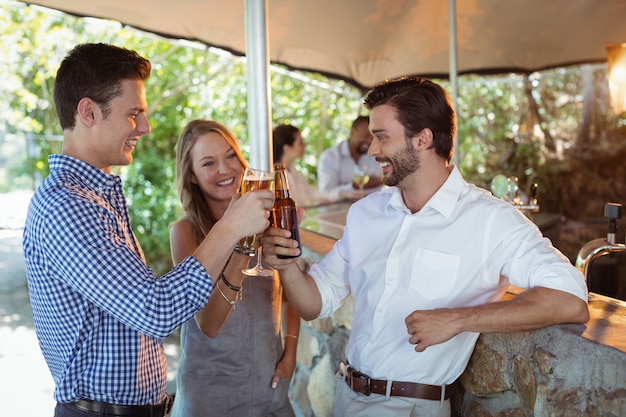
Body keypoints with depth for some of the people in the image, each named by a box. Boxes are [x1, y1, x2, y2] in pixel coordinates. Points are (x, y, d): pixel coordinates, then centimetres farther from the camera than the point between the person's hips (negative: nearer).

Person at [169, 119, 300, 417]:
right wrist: (241, 249, -34)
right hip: (211, 389, -3)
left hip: (270, 379, 4)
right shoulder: (185, 231, -14)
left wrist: (290, 351, 3)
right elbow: (209, 325, -24)